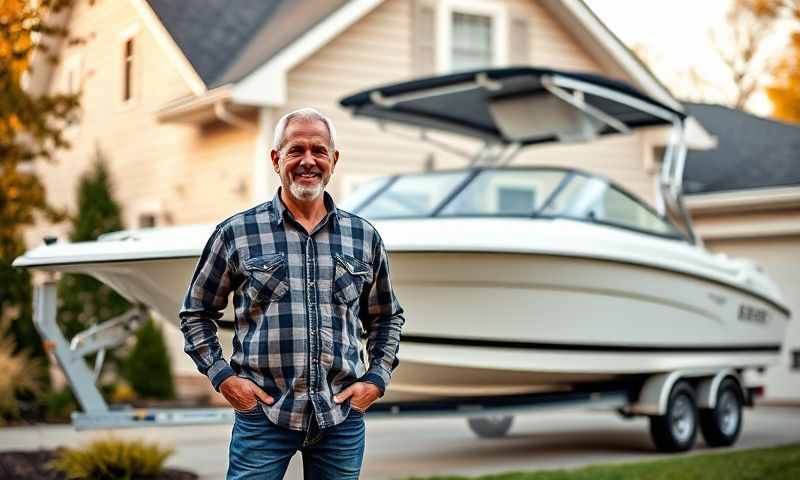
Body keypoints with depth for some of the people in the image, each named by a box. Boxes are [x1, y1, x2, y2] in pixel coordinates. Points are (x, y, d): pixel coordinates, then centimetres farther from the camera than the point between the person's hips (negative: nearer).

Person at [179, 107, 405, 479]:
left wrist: (377, 380, 5)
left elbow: (387, 317, 18)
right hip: (262, 412, -2)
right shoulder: (236, 233, 0)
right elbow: (195, 313, 8)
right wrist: (223, 377, -3)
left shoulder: (363, 236, 7)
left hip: (342, 417, 2)